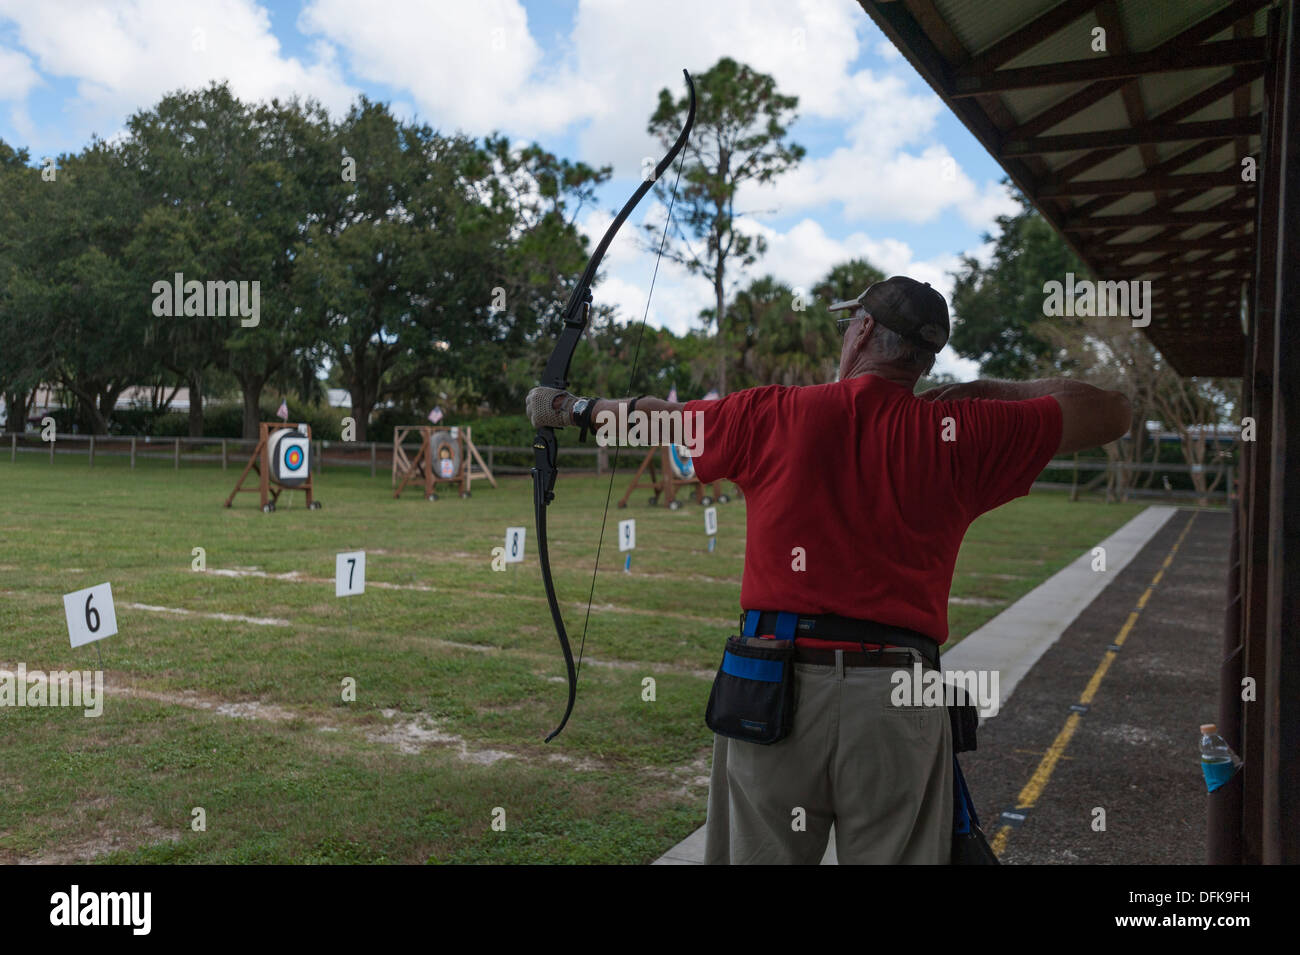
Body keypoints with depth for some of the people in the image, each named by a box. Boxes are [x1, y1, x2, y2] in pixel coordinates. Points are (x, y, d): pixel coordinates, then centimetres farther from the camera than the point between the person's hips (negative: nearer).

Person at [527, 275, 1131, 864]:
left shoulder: (769, 416, -1)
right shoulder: (959, 435, -1)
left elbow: (650, 418, 16)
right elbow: (1110, 413, 10)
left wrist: (573, 408, 34)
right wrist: (986, 391, 15)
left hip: (776, 691, 0)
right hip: (898, 704, 1)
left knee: (759, 854, 14)